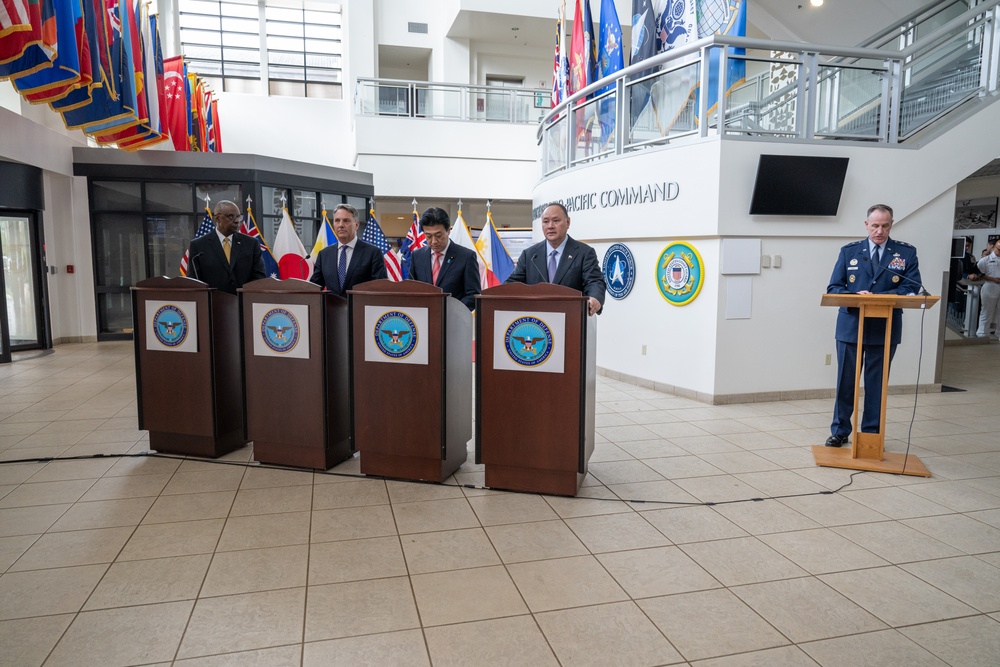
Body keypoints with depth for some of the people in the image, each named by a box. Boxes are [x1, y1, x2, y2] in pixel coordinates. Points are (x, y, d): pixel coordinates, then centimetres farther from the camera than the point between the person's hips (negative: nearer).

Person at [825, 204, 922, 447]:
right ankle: (840, 431, 19)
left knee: (877, 383, 8)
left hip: (885, 329, 0)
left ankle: (872, 434, 20)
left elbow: (912, 289, -5)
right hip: (851, 326, 0)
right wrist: (856, 297, -17)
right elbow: (833, 288, 3)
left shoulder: (906, 253, 4)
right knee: (845, 381, 6)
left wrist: (877, 297, -17)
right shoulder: (849, 251, 6)